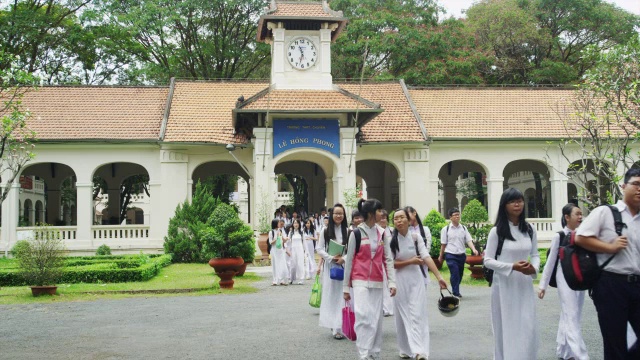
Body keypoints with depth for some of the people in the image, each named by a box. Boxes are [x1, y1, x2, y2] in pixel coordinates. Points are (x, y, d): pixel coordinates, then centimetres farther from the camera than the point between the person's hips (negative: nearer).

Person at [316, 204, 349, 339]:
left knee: (343, 296, -2)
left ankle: (341, 326, 6)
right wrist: (331, 258, -10)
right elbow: (319, 249, 2)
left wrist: (344, 258, -14)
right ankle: (334, 325, 8)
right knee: (332, 295, 2)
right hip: (330, 267, 0)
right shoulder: (325, 231, 2)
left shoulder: (347, 231, 1)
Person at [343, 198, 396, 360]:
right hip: (360, 281, -4)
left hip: (377, 282, 4)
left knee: (376, 318, 7)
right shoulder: (356, 233, -4)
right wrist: (346, 287, 1)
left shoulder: (382, 233, 7)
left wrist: (392, 282, -1)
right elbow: (349, 261, 0)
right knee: (363, 316, -15)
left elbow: (388, 259, 8)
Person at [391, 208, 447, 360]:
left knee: (417, 314, -6)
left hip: (416, 279, 1)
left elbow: (427, 257, -11)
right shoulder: (391, 240, -6)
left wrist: (439, 276, -20)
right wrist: (410, 261, -14)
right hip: (399, 280, 0)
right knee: (403, 314, 7)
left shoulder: (416, 237, -2)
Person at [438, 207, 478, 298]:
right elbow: (443, 244, 3)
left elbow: (469, 240, -2)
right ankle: (456, 293, -5)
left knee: (460, 274, 12)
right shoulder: (446, 229, -3)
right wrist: (441, 256, 9)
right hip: (451, 255, -4)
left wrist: (473, 249, -19)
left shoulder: (463, 228, 4)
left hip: (461, 255, 4)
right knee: (455, 274, -13)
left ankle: (456, 291, 29)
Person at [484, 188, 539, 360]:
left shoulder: (529, 229, 6)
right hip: (504, 285, -3)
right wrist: (512, 267, -19)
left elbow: (535, 254, 12)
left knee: (527, 329, 3)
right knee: (506, 328, 3)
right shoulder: (497, 231, -7)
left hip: (525, 285, 4)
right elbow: (487, 260, -7)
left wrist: (534, 268, -10)